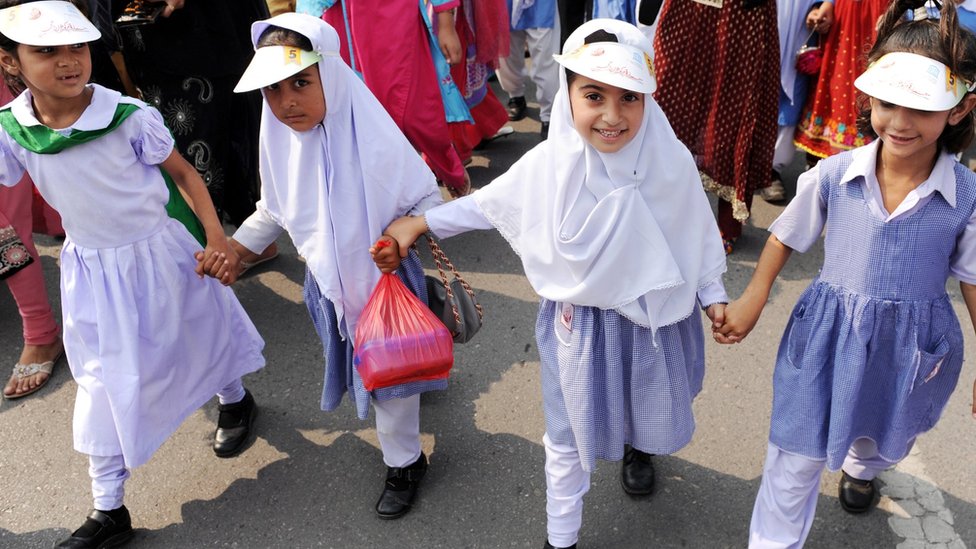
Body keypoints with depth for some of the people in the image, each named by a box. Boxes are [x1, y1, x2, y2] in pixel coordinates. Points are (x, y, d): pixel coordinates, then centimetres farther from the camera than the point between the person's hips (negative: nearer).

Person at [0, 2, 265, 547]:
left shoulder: (130, 116, -21)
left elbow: (183, 172, -10)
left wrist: (215, 236, -13)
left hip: (160, 252, -2)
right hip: (92, 267, 3)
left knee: (199, 335, 19)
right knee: (102, 380, 8)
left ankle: (235, 400, 55)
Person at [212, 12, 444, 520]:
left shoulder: (374, 141, -29)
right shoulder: (281, 143, -11)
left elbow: (428, 199, -17)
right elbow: (274, 211, 7)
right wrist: (232, 248, 4)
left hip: (385, 282, -6)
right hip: (328, 285, 6)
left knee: (391, 375, 10)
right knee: (357, 366, 27)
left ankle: (404, 463, 35)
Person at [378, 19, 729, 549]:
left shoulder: (672, 162, -21)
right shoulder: (547, 164, -21)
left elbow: (698, 232, -4)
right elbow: (488, 203, -4)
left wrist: (713, 294, 4)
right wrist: (417, 223, -2)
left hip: (657, 317, 1)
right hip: (580, 322, -1)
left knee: (651, 409, 29)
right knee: (570, 439, 15)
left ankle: (637, 450, 68)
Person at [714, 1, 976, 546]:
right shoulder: (833, 175, -16)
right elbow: (786, 237, 0)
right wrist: (752, 301, -1)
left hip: (912, 351, 2)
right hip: (827, 337, -1)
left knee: (885, 439, 30)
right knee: (796, 459, 6)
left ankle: (861, 469, 67)